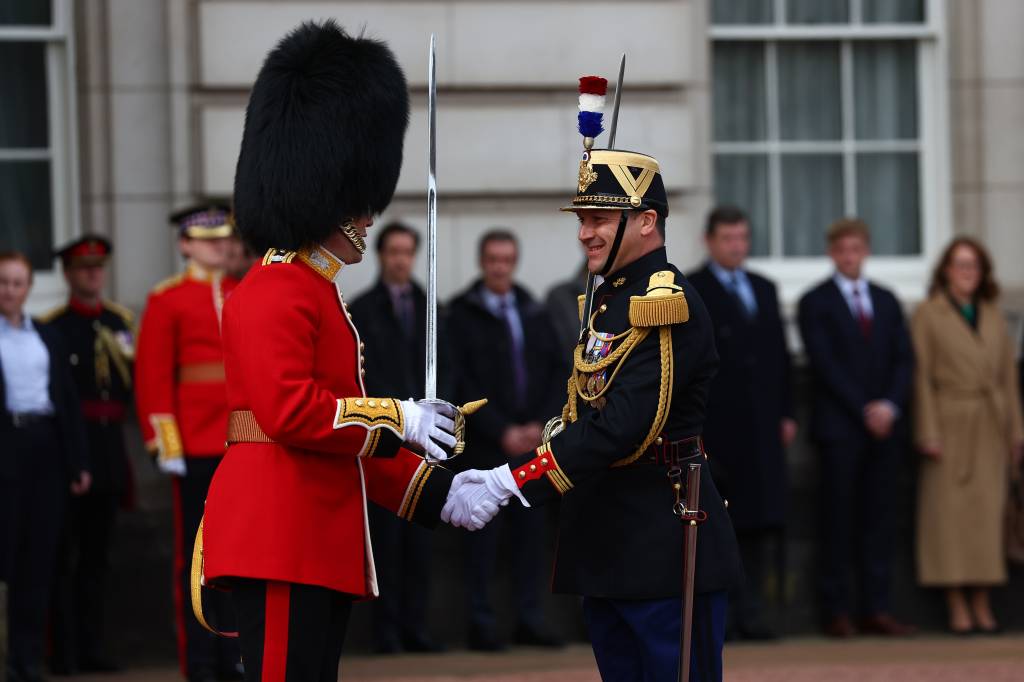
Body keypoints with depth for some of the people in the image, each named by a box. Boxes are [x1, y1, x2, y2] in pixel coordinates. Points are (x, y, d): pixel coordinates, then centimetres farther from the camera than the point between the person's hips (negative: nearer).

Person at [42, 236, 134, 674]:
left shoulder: (121, 322, 13)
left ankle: (93, 646, 14)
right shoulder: (52, 327, -2)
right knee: (64, 555, -4)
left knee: (98, 555, 9)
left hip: (109, 452, 5)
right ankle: (65, 651, -2)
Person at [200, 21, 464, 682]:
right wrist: (398, 419, -13)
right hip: (279, 545, -11)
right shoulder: (274, 294, -9)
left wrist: (438, 493, 18)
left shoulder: (318, 294, 23)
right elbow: (288, 409, -22)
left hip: (322, 543, 11)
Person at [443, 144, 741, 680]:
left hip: (662, 550, -10)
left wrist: (508, 483, -28)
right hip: (607, 550, 10)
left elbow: (620, 425, -25)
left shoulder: (669, 306, -16)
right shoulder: (610, 299, 15)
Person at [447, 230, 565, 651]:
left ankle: (530, 621, 7)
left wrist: (542, 425, -3)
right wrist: (503, 432, -11)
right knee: (484, 535, -4)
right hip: (484, 444, -4)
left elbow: (557, 374, 12)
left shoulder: (534, 314, 14)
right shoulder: (461, 316, -1)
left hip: (533, 441, 4)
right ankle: (482, 625, 0)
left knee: (531, 530, 3)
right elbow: (463, 384, -6)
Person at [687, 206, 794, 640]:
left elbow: (779, 355, 19)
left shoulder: (764, 290, 18)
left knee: (756, 523, 3)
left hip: (761, 425, 5)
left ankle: (749, 615, 6)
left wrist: (786, 413, 12)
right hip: (715, 426, -5)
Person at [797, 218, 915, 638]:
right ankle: (837, 612, -1)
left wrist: (890, 405, -8)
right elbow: (824, 364, -7)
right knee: (838, 520, -3)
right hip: (839, 426, -4)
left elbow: (904, 359, 9)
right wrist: (864, 411, -13)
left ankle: (876, 610, 4)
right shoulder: (815, 303, 1)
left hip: (883, 425, 4)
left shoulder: (886, 301, 15)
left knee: (878, 519, 3)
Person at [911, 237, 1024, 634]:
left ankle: (982, 605, 5)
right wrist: (928, 433, -11)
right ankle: (957, 606, -3)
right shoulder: (928, 315, 1)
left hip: (991, 429, 4)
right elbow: (921, 377, -3)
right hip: (950, 427, -4)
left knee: (988, 514, 2)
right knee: (950, 513, -4)